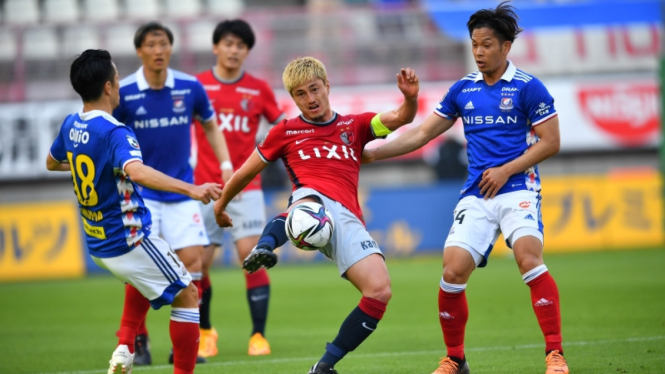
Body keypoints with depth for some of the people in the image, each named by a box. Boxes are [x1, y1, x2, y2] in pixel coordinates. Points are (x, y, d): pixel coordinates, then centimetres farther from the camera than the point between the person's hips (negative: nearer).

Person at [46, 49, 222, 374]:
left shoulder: (70, 126, 1)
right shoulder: (115, 134, -24)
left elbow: (51, 163, 22)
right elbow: (136, 171, -44)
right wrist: (189, 189, -53)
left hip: (97, 245, 8)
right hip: (129, 242, -8)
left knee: (140, 276, 35)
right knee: (187, 295, 4)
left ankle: (124, 347, 17)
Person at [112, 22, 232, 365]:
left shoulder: (190, 87, -2)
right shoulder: (123, 93, -8)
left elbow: (210, 126, 15)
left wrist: (226, 164, 5)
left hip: (181, 191, 2)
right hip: (140, 191, -2)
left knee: (192, 258, -6)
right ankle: (138, 342, 6)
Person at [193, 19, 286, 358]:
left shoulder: (258, 89, 3)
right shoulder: (197, 86, 2)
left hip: (245, 186, 0)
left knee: (251, 255, -12)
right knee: (198, 263, 0)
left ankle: (258, 336, -5)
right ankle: (205, 332, 22)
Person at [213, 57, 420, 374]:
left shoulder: (354, 126, 26)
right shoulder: (286, 132, 22)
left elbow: (400, 119, 10)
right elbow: (244, 174, 32)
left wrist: (410, 98, -11)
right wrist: (220, 206, 38)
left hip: (347, 219, 3)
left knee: (380, 291, -17)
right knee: (309, 201, -44)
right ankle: (264, 248, -74)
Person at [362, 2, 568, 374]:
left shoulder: (528, 88, -2)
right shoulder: (463, 90, 12)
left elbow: (550, 141, -3)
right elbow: (422, 133, 16)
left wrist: (506, 170, -11)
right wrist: (373, 152, 9)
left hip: (517, 189, -4)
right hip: (476, 195, 4)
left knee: (529, 258, -26)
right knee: (453, 270, -10)